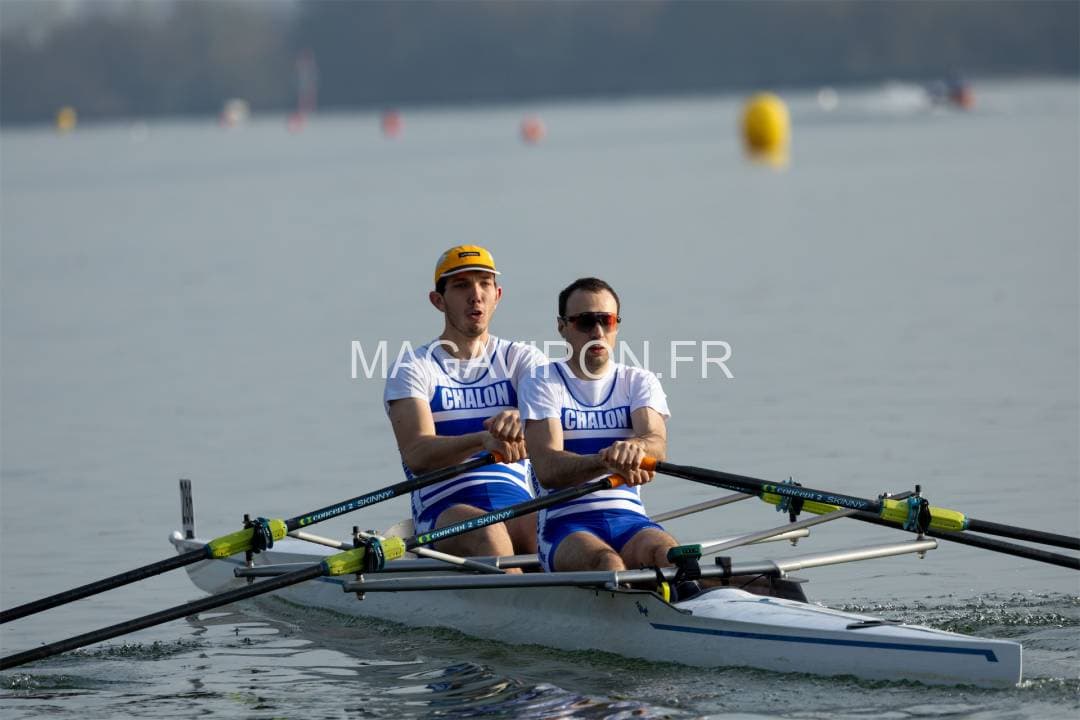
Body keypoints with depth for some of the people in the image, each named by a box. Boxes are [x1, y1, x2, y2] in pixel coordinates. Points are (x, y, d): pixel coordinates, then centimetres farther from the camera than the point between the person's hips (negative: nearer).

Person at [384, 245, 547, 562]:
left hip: (519, 507, 2)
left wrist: (522, 418, -34)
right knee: (488, 534, -37)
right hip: (443, 510, -2)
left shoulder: (522, 359, 15)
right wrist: (484, 440, -31)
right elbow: (416, 456, -11)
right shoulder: (414, 367, 7)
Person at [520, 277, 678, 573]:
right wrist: (607, 461, -30)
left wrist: (634, 447, -32)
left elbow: (656, 441, -5)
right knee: (606, 561, -35)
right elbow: (547, 470, -9)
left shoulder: (639, 382, 17)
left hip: (630, 519, 2)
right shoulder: (542, 384, 7)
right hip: (565, 524, -2)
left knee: (668, 552, -31)